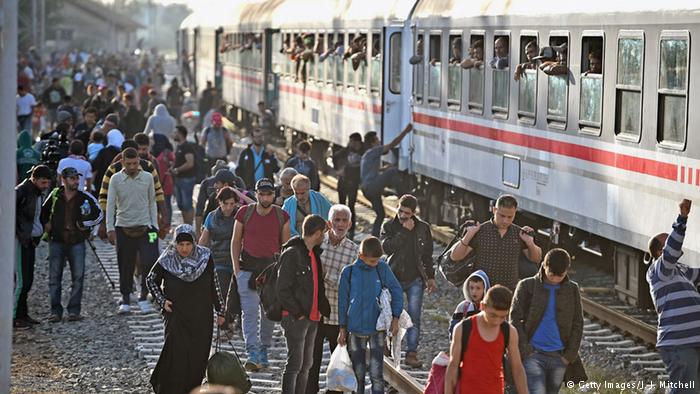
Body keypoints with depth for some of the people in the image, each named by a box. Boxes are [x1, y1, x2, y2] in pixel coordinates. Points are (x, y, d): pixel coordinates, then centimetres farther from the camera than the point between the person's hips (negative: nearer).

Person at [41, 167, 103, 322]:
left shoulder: (85, 197, -2)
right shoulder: (55, 195, 2)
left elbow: (99, 215, 10)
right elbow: (44, 211, 20)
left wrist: (85, 225, 1)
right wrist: (46, 224, 8)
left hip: (77, 242, -1)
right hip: (56, 241, 1)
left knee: (78, 277, -1)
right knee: (54, 277, 0)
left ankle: (74, 311, 7)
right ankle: (56, 311, 7)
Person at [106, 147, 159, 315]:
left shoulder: (147, 178, 4)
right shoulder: (116, 179, 0)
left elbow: (152, 202, 11)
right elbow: (110, 205, 1)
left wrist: (154, 225, 6)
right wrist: (110, 229, -4)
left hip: (145, 227, 0)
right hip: (123, 228, 0)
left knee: (150, 262, -12)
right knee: (125, 266, 5)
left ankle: (143, 296, 4)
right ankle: (125, 300, 16)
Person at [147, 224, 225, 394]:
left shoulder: (205, 257, -4)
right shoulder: (166, 260, -8)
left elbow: (214, 285, 6)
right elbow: (151, 280, 9)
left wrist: (220, 311, 9)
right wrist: (161, 301, -3)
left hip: (202, 318, 2)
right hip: (176, 315, -2)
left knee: (198, 358, 4)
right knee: (177, 356, -10)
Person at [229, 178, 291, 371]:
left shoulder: (282, 216, 0)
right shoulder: (244, 213, -2)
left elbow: (285, 245, 8)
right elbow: (235, 242, 5)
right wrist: (236, 269, -2)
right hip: (248, 267, -1)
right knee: (250, 312, -11)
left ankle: (263, 351, 22)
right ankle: (253, 354, -15)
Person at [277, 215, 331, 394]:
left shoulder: (315, 253, 14)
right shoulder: (292, 254, -13)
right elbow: (283, 289, -16)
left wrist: (325, 309, 9)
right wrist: (298, 313, -16)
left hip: (312, 317, 9)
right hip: (295, 318, -9)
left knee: (306, 365, 13)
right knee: (295, 364, -9)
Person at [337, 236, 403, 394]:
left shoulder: (382, 268, -5)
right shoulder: (348, 272, -5)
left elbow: (396, 291, 4)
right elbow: (343, 301, 3)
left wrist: (395, 318, -1)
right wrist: (342, 328, 5)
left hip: (377, 329, 0)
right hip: (355, 330, 1)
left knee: (377, 375, -4)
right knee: (358, 374, 9)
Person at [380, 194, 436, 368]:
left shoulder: (423, 228, 4)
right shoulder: (389, 226, -1)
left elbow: (427, 255, 13)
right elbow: (387, 247, -18)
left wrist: (430, 277, 12)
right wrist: (404, 231, -19)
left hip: (415, 279, 1)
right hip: (394, 278, -1)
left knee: (414, 318, -3)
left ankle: (411, 353, 0)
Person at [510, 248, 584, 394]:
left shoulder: (572, 290, 8)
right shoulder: (527, 286, -1)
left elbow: (577, 325, 9)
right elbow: (515, 320, -2)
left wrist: (569, 356, 0)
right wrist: (525, 352, -10)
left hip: (558, 357, 4)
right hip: (533, 354, -4)